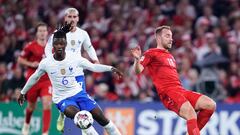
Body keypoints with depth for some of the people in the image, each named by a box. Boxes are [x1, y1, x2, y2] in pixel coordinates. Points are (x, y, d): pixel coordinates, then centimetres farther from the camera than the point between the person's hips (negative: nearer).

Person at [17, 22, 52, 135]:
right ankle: (26, 124, 47)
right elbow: (20, 60, 0)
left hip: (47, 81, 1)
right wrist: (31, 64, -14)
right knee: (32, 106, 14)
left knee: (47, 104, -18)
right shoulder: (30, 46, -5)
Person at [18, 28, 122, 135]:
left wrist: (110, 68, -9)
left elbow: (92, 67, 2)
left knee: (100, 117, -7)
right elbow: (34, 78, 8)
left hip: (78, 93, 2)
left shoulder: (74, 58, -10)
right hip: (62, 98, -2)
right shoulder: (45, 63, -10)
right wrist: (23, 92, 17)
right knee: (77, 115, -33)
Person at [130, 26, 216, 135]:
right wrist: (137, 59, -28)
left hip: (180, 90, 8)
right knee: (191, 114, -30)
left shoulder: (170, 56, 29)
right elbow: (138, 70, -10)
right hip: (168, 92, -8)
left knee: (211, 105, -5)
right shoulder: (151, 53, 5)